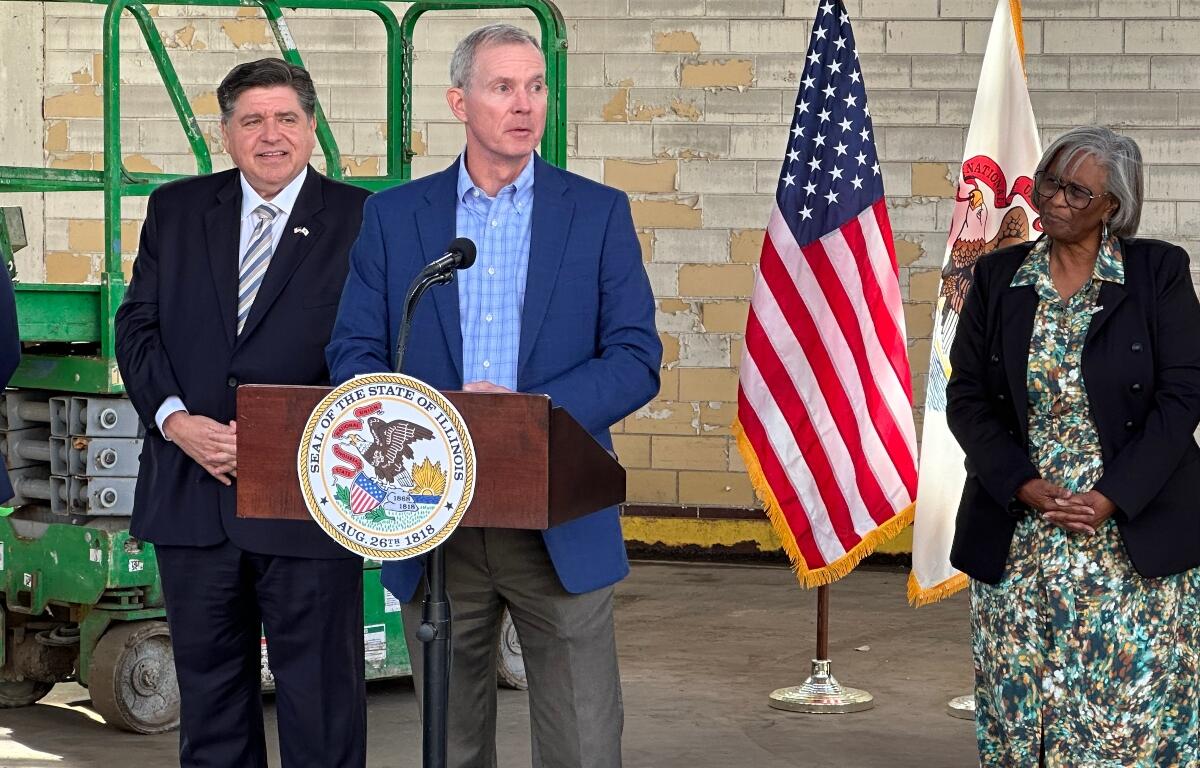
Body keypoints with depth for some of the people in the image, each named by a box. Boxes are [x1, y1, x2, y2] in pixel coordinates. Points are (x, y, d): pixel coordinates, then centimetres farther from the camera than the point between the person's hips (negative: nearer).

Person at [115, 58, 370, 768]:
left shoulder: (362, 221, 0)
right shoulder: (176, 210, 11)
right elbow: (138, 325, 7)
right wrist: (175, 419, -10)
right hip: (192, 494, 4)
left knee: (320, 693, 2)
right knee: (209, 682, 13)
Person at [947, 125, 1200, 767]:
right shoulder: (999, 278, 7)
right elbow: (966, 398, 5)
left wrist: (1111, 498, -14)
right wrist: (1028, 487, -10)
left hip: (1135, 534, -2)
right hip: (1019, 540, 2)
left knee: (1136, 711, -4)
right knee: (1022, 708, 3)